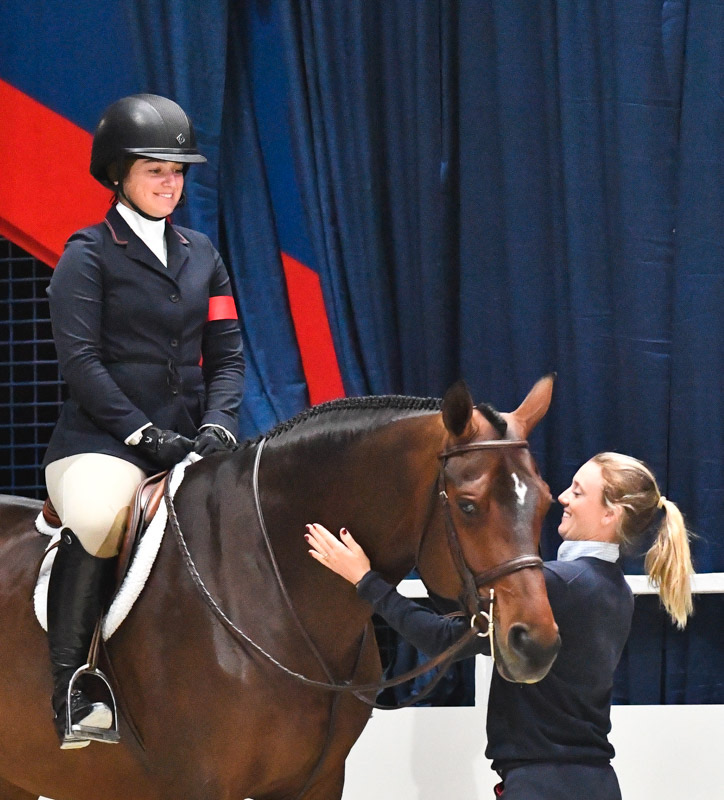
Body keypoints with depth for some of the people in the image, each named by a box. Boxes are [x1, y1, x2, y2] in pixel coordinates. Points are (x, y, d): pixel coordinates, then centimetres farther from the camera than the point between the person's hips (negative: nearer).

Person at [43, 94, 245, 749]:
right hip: (102, 440, -5)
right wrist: (145, 432, -16)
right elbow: (80, 360, -8)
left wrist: (216, 425, -4)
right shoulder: (89, 255, 1)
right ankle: (68, 694, -24)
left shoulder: (201, 254, 18)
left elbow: (227, 354, 15)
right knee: (96, 520, -36)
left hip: (188, 443, 6)